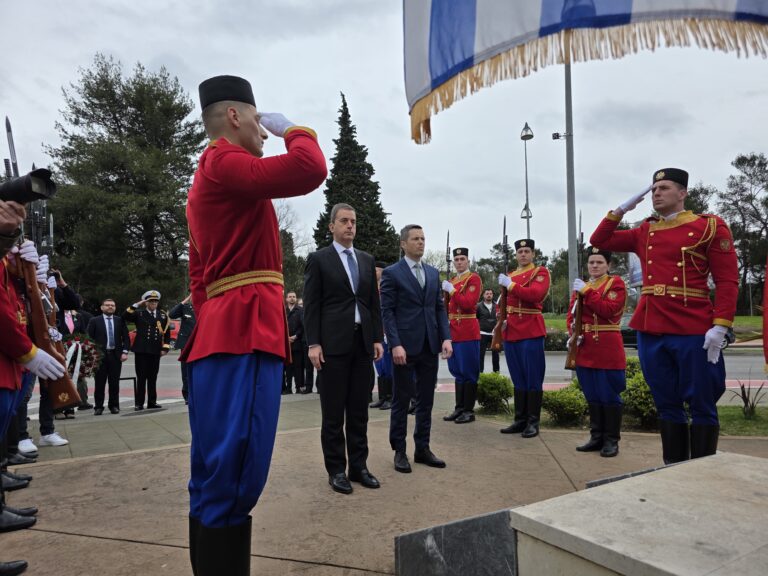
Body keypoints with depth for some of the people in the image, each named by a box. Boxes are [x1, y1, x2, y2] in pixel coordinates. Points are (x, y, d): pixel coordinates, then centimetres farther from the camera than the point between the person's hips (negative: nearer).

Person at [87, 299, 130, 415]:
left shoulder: (120, 321, 9)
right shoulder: (94, 321, 5)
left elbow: (126, 338, 7)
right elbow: (89, 338, 1)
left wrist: (125, 352, -4)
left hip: (116, 355, 1)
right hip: (100, 355, -1)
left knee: (114, 383, 4)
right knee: (99, 383, 1)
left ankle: (114, 406, 13)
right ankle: (98, 407, 10)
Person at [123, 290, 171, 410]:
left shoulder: (163, 315, 11)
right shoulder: (139, 314, 5)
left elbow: (167, 333, 11)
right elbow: (124, 317, -10)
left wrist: (165, 348, 2)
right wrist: (136, 305, -11)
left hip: (156, 351, 2)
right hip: (141, 350, -2)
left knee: (153, 378, 8)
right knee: (141, 377, 0)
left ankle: (152, 401, 16)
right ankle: (139, 403, 5)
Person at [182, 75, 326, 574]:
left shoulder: (210, 177, 24)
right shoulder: (224, 163, -7)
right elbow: (310, 170, -20)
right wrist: (293, 128, 0)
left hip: (224, 335, 11)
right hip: (244, 337, -11)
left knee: (216, 478, 15)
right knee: (234, 479, -7)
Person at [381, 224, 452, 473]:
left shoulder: (433, 273, 14)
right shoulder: (391, 273, -3)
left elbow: (440, 308, 12)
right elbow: (387, 312, -8)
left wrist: (446, 338, 1)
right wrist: (395, 344, -17)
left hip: (430, 346, 5)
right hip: (405, 346, -5)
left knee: (426, 400, 10)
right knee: (401, 400, 5)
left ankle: (422, 448, 22)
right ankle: (399, 451, 16)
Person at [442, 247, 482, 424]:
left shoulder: (474, 279, -5)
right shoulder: (451, 281, 17)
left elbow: (469, 304, -18)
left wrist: (452, 291, -17)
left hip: (468, 331, -7)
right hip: (453, 331, 8)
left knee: (469, 372, -2)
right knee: (457, 371, 12)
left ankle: (469, 411, 5)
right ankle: (459, 408, 20)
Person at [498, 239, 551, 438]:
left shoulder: (540, 272, -1)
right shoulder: (509, 276, 17)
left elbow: (536, 294, -19)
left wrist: (511, 285, -18)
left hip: (531, 331, -6)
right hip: (511, 331, 6)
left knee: (533, 378, -1)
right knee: (518, 378, 11)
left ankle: (533, 422, 6)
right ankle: (520, 420, 19)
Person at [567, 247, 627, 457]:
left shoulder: (616, 283, -3)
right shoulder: (580, 286, 13)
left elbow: (608, 310, -18)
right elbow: (571, 315, 10)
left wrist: (587, 291, -18)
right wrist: (573, 335, -8)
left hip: (608, 350, -5)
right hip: (585, 350, 5)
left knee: (609, 395, 1)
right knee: (592, 396, 12)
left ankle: (611, 440, 12)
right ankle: (596, 437, 22)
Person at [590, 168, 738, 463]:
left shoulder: (710, 226, 0)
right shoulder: (644, 233, 14)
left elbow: (727, 281, -5)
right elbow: (599, 240, 17)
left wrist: (719, 327, -14)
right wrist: (622, 209, 7)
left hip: (693, 332, -4)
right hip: (650, 331, 5)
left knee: (701, 405, 5)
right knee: (667, 404, 12)